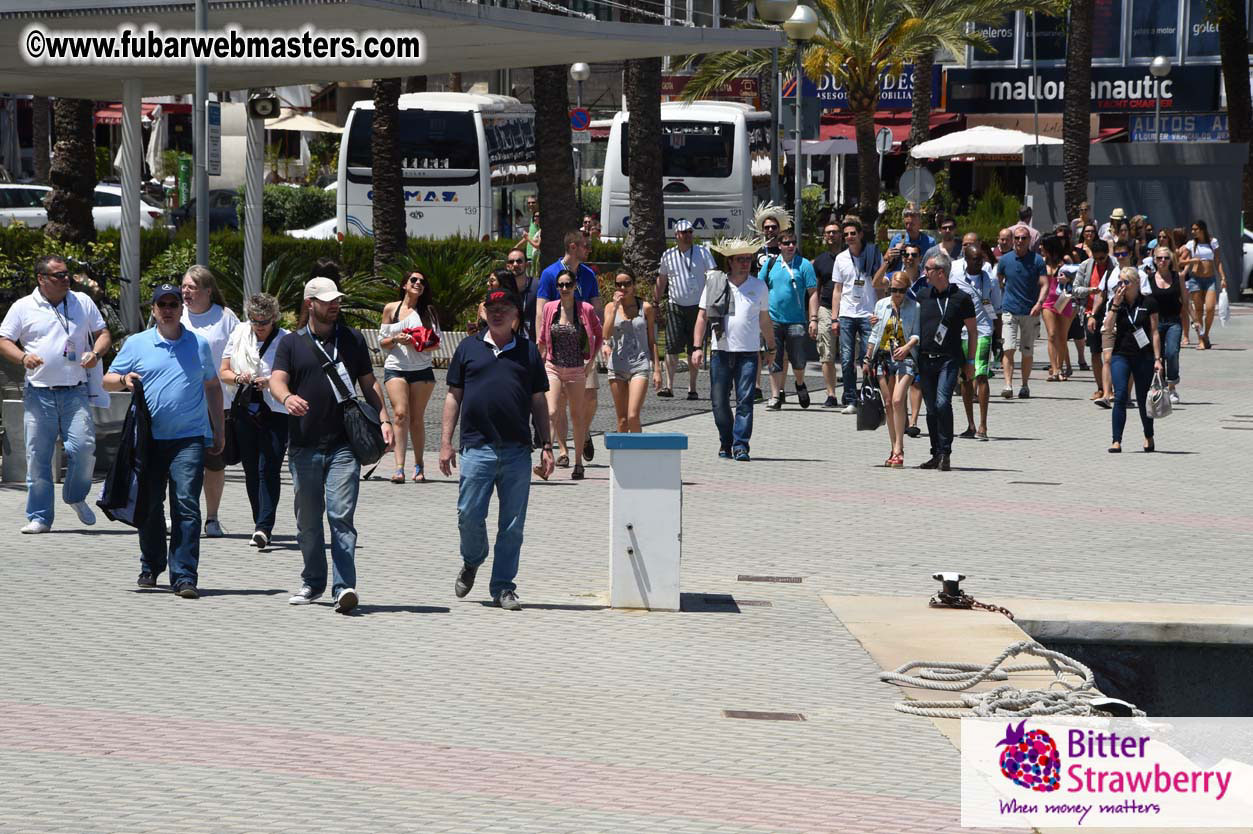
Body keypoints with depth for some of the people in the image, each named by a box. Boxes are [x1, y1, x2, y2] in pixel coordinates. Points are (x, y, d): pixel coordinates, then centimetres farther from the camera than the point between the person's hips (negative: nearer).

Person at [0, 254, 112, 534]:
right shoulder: (23, 307, 6)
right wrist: (23, 358, -14)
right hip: (39, 393, -1)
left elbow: (103, 334, 17)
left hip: (76, 392, 1)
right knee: (38, 456, -1)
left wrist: (96, 353, -5)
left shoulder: (83, 302, 12)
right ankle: (39, 517, 8)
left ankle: (76, 497, 15)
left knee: (84, 447, -12)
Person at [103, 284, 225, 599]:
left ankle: (185, 576, -13)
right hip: (150, 439, 1)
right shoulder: (136, 344, 8)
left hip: (189, 439, -1)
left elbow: (213, 387, 18)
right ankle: (151, 567, 27)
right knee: (150, 507, 9)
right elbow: (108, 380, 11)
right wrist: (124, 379, -12)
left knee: (186, 505, -11)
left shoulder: (199, 344, 10)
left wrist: (219, 431, 17)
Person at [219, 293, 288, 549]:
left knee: (269, 469, -12)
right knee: (251, 470, 7)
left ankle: (264, 527, -17)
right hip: (245, 410, 4)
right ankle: (261, 526, 16)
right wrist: (239, 378, -7)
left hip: (275, 413, -4)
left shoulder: (286, 341, -3)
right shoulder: (240, 334, 8)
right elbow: (223, 372, 13)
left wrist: (270, 382, -21)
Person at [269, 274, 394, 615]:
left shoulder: (353, 340, 12)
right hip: (304, 445, 1)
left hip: (343, 445, -1)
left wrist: (383, 420, 1)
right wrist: (287, 397, -29)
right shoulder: (292, 343, 8)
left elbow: (369, 383, 16)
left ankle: (343, 586, -18)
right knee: (308, 520, 9)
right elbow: (277, 379, -5)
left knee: (341, 516, -12)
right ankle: (313, 583, 23)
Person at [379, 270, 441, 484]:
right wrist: (396, 339, -10)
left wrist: (425, 345, -12)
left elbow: (438, 341, 8)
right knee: (400, 413, -16)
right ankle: (399, 466, -22)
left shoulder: (428, 311, 10)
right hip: (395, 367, -1)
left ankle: (418, 466, 13)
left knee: (417, 418, 2)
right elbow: (382, 342, 10)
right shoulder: (391, 309, 8)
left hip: (421, 369, 1)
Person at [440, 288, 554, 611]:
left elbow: (538, 402, 14)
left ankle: (503, 587, 10)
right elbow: (454, 396, 11)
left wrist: (546, 447, 8)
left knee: (512, 525, 1)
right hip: (476, 447, -1)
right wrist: (446, 442, 4)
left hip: (517, 451, 1)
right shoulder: (469, 348, 9)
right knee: (469, 515, -4)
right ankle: (471, 562, 25)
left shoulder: (528, 351, 11)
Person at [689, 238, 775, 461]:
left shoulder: (759, 286, 10)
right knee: (719, 401, 1)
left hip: (748, 352, 0)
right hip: (720, 351, 0)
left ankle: (741, 445, -6)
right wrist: (697, 347, 3)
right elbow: (702, 316, 9)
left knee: (745, 400, -9)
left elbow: (765, 320, 20)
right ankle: (726, 443, 18)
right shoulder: (715, 283, 5)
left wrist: (772, 348, 24)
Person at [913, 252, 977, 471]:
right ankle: (936, 454, 15)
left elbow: (972, 331, 5)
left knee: (942, 403, -19)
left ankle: (945, 453, -12)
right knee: (931, 409, 7)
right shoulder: (922, 296, 11)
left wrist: (970, 360, 3)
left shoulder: (960, 298, -1)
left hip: (949, 360, -5)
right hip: (925, 360, 5)